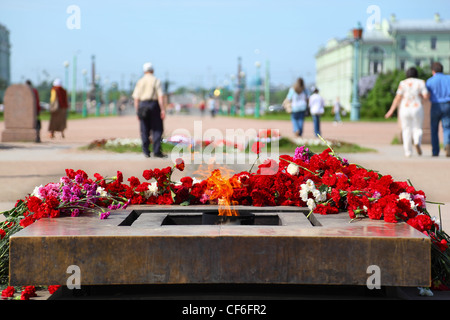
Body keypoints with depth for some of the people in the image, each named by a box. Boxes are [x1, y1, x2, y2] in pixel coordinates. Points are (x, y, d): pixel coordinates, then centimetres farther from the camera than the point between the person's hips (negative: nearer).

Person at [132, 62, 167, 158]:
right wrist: (163, 110, -9)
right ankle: (156, 151, -7)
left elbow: (136, 98, 4)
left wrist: (137, 111, 9)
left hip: (142, 104, 3)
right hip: (154, 104, -3)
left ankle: (146, 151, 8)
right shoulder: (156, 81, -1)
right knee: (157, 129, 0)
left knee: (144, 130, 8)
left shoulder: (140, 81, 8)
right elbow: (160, 96, -9)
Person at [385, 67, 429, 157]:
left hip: (405, 109, 0)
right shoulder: (420, 83, -1)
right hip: (417, 109, 0)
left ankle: (408, 152, 8)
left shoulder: (403, 83, -1)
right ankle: (417, 142, -18)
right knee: (417, 129, 12)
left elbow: (397, 98, -6)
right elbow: (426, 96, -8)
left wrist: (391, 110, -4)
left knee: (406, 130, 11)